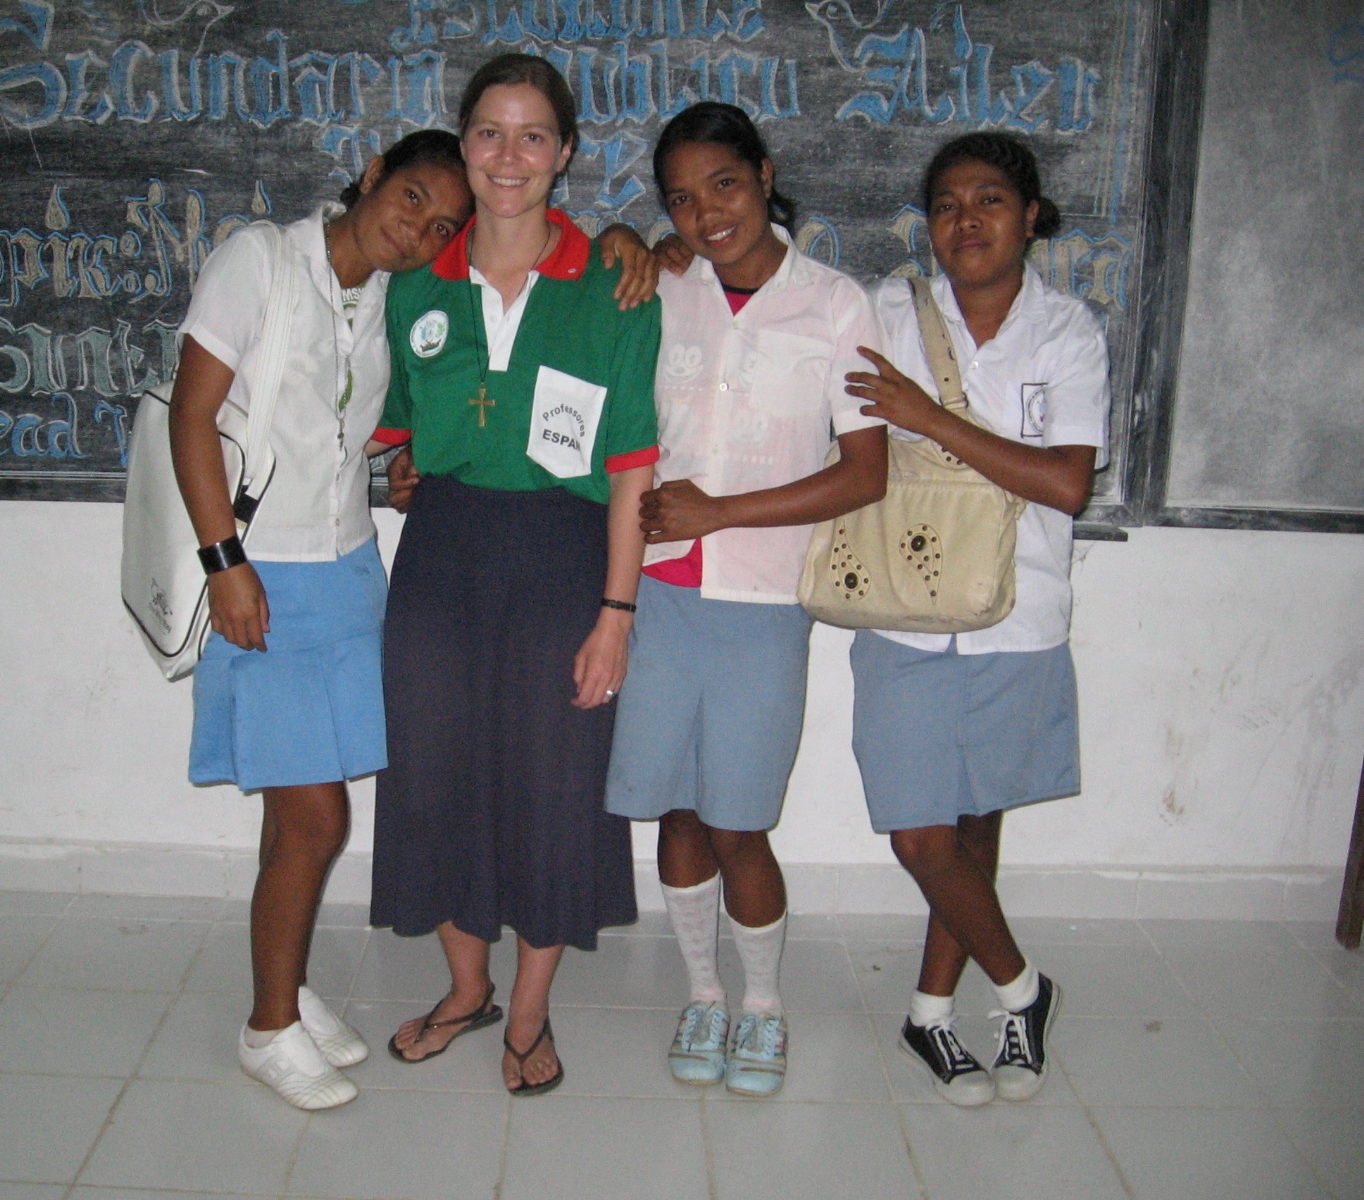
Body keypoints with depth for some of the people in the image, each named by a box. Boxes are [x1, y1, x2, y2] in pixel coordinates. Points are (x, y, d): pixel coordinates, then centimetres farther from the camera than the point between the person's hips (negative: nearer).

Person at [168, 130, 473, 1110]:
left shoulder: (400, 297, 6)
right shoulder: (260, 259, -9)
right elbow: (192, 412, -10)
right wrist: (225, 560, -16)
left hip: (350, 571, 5)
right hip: (264, 581, -5)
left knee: (305, 811, 12)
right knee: (316, 818, -3)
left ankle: (288, 987, 32)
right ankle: (272, 1027, 18)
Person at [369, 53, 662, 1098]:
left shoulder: (613, 291, -4)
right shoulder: (417, 289, 6)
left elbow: (632, 471, -6)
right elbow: (400, 439, 15)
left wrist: (616, 611, -11)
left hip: (561, 560, -3)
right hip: (438, 553, 3)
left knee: (551, 784, 6)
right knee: (438, 771, 11)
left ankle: (530, 1015, 28)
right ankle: (468, 987, 35)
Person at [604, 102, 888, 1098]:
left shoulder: (836, 305, -3)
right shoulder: (663, 296, 7)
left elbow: (867, 472, -8)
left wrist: (717, 513, -11)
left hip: (762, 603, -3)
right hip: (660, 593, 3)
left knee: (736, 827, 2)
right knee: (676, 811, 10)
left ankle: (763, 1007, 27)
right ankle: (704, 995, 32)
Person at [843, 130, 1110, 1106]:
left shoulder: (1070, 333, -3)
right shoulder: (891, 313, 0)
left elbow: (1067, 483, -15)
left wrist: (933, 418, -20)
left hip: (1017, 628, 0)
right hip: (906, 622, 0)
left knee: (976, 825, 12)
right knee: (921, 839, 0)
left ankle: (933, 1011, 32)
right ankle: (1021, 988, 27)